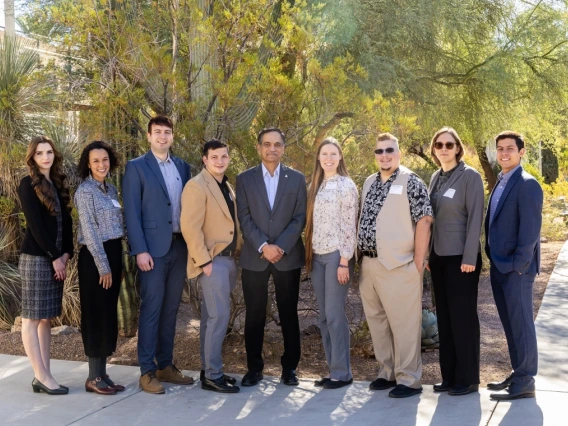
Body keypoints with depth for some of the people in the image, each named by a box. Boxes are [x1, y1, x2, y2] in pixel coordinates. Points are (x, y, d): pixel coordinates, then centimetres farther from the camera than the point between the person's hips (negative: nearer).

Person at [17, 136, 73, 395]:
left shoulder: (58, 184, 13)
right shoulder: (28, 185, -6)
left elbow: (66, 221, 10)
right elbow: (35, 225, -12)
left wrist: (66, 253, -1)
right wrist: (54, 257, -13)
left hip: (56, 258, 7)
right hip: (36, 258, -7)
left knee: (46, 317, 8)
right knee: (32, 317, -2)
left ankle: (43, 376, 12)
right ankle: (42, 376, 0)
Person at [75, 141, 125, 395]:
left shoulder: (111, 189, 13)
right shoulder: (85, 191, -11)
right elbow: (90, 232, -15)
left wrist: (116, 262, 14)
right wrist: (103, 266, -17)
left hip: (114, 254, 8)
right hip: (95, 258, -8)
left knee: (109, 315, 10)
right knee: (97, 315, -3)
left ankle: (102, 374, 18)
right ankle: (93, 378, 6)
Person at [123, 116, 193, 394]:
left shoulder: (183, 167, 13)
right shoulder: (136, 167, -2)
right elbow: (132, 212, -8)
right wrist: (140, 250, -15)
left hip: (180, 246, 5)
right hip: (153, 247, -5)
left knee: (170, 308, 10)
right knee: (151, 309, -3)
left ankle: (166, 365, 19)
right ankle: (147, 371, 4)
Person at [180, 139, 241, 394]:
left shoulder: (226, 186, 15)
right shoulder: (197, 186, -12)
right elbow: (190, 227, -19)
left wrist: (236, 255, 10)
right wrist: (204, 261, -20)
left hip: (228, 259, 8)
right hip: (212, 261, -8)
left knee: (212, 316, 12)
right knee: (219, 316, -9)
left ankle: (209, 370, 20)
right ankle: (212, 376, -1)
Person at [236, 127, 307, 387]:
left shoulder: (297, 179, 6)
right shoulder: (245, 179, 5)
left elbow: (300, 218, -1)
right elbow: (244, 218, -2)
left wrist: (281, 247, -12)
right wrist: (263, 246, -14)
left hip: (288, 257, 0)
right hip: (254, 257, 0)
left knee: (289, 314, 6)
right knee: (254, 314, 5)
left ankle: (290, 367, 17)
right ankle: (254, 367, 16)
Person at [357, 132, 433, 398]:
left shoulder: (411, 182, -7)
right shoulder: (369, 183, 14)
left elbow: (423, 223, -11)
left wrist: (418, 264, -14)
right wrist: (361, 259, 12)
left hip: (398, 266, -7)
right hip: (369, 265, 7)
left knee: (404, 324, -1)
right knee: (377, 322, 13)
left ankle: (409, 380, 9)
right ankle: (387, 373, 26)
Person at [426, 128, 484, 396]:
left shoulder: (470, 176, -7)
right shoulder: (435, 178, 11)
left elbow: (475, 218, -12)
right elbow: (431, 217, 12)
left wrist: (469, 258, -17)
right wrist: (428, 254, 8)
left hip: (461, 257, -6)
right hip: (439, 256, 6)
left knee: (463, 316, 0)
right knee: (444, 316, 9)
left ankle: (468, 378, 10)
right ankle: (449, 375, 18)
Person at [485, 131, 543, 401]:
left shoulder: (527, 184, -12)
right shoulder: (499, 184, 14)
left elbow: (530, 229, -17)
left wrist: (518, 265, -19)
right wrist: (492, 259, 13)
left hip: (516, 268, -8)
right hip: (499, 266, 8)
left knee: (521, 323, -1)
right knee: (509, 323, 15)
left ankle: (525, 382, 8)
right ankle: (518, 373, 25)